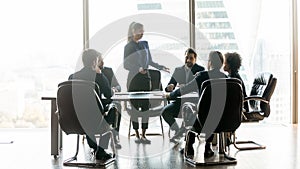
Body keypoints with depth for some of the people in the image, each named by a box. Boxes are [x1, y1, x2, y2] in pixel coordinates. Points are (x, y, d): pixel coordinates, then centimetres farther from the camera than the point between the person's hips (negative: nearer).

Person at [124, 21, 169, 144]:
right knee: (135, 106, 1)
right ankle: (137, 135, 11)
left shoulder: (145, 44, 12)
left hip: (145, 78, 4)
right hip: (134, 79, -4)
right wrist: (138, 68, -20)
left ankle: (143, 135, 11)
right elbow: (125, 65, -6)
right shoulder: (128, 46, -2)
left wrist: (161, 67, 9)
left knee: (146, 106, 3)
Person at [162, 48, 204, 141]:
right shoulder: (178, 70, 12)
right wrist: (169, 87, -18)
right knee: (165, 111, -22)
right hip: (180, 101, 4)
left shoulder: (200, 70, 2)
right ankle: (177, 130, 1)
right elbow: (168, 87, 8)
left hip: (194, 101, -3)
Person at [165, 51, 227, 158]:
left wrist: (169, 95, 17)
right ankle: (207, 148, 36)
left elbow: (183, 90, -2)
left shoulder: (203, 76, -11)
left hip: (204, 122, -4)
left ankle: (189, 148, 35)